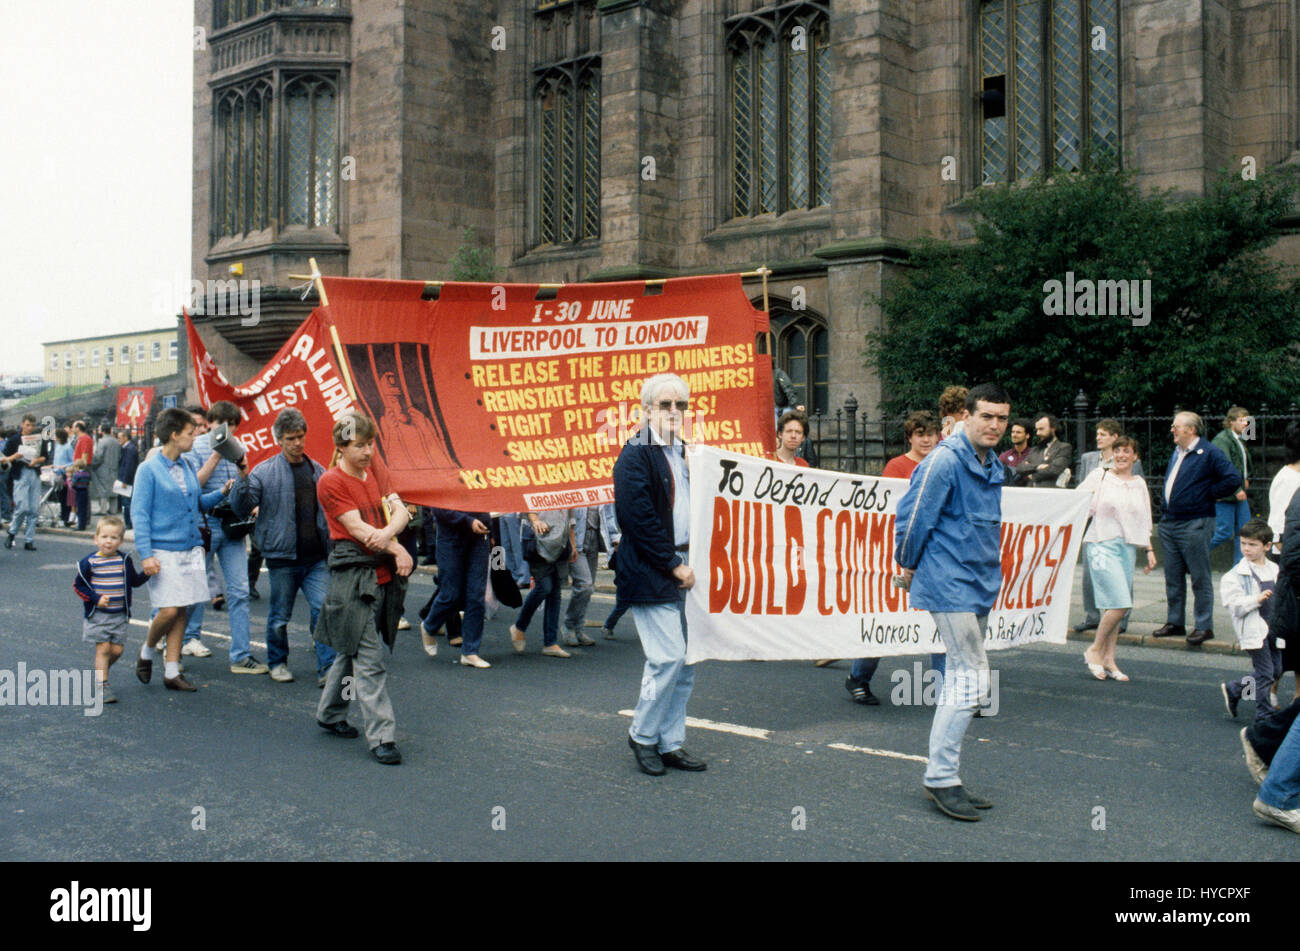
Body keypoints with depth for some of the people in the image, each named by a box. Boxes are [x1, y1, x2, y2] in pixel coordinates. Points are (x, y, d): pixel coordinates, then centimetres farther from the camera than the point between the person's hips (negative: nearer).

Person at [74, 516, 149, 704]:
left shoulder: (125, 561, 4)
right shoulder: (89, 562, -5)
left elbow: (135, 581, 14)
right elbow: (78, 586, 0)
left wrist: (147, 573, -5)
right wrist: (96, 598, -12)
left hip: (119, 614, 3)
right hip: (97, 615, -3)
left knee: (117, 649, 2)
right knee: (103, 648, -7)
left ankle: (100, 670, 30)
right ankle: (101, 685, 0)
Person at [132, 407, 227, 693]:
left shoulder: (187, 466, 12)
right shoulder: (149, 469, -6)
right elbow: (140, 514, -8)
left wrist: (221, 493, 2)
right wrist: (146, 554, -15)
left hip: (190, 549, 6)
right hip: (163, 551, -6)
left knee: (181, 612, 7)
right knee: (169, 612, -9)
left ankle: (172, 672, 13)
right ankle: (146, 652, 19)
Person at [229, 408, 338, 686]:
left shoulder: (317, 470, 9)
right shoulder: (264, 471, -2)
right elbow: (241, 508, -6)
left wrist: (330, 544, 10)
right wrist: (243, 478, -20)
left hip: (316, 558, 2)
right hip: (282, 558, -2)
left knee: (323, 609, -8)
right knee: (280, 616, 10)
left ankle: (327, 668, -3)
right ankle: (277, 663, 29)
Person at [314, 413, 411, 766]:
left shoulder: (376, 472, 13)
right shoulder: (330, 482, -8)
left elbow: (400, 510, 3)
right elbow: (357, 528, -12)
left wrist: (388, 532, -18)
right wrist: (398, 551, -12)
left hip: (384, 576, 7)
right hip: (353, 576, -7)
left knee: (353, 649, 19)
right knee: (369, 660, -8)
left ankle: (329, 714, 36)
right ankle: (381, 737, -5)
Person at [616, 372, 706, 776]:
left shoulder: (685, 454, 16)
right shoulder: (635, 455, -9)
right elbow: (639, 519, -16)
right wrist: (674, 566, -14)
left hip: (684, 569, 8)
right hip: (650, 574, -8)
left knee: (686, 661, 9)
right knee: (668, 657, -9)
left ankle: (671, 743, 19)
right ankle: (642, 734, 11)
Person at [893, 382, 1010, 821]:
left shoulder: (993, 467, 13)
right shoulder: (945, 461, -15)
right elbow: (911, 517, -13)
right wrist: (908, 567, -2)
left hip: (978, 585, 9)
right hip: (949, 584, -9)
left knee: (959, 678, 12)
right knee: (971, 677, -11)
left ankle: (943, 776, 20)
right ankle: (941, 777, -4)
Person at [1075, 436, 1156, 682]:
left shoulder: (1139, 484, 15)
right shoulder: (1100, 476, 2)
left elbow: (1144, 522, 19)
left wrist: (1149, 550, 16)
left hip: (1128, 546, 5)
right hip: (1102, 544, -5)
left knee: (1118, 605, 5)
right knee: (1119, 603, -14)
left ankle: (1108, 659, 13)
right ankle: (1095, 650, 2)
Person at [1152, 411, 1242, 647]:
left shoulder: (1209, 453, -11)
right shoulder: (1176, 453, 14)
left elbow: (1233, 479, -19)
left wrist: (1208, 494, -11)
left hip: (1194, 525, -8)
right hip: (1169, 523, 8)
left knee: (1200, 578, -1)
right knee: (1173, 577, 12)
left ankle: (1204, 626, 6)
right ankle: (1175, 622, 22)